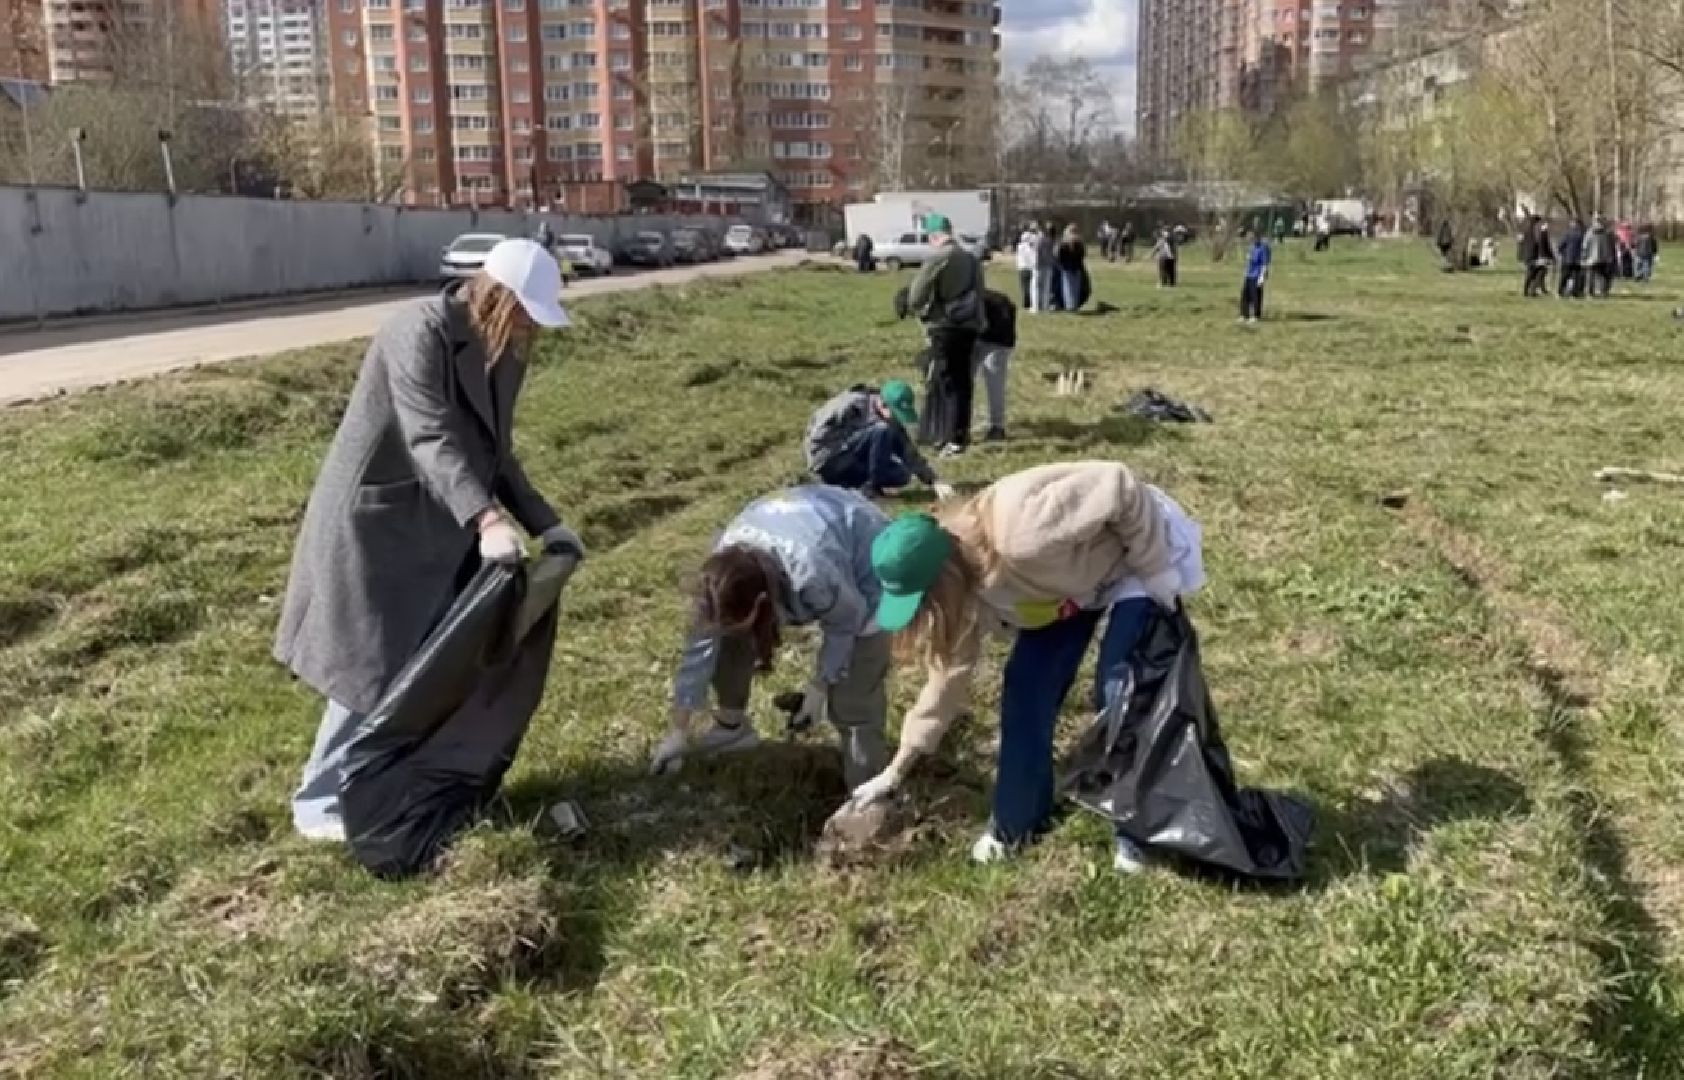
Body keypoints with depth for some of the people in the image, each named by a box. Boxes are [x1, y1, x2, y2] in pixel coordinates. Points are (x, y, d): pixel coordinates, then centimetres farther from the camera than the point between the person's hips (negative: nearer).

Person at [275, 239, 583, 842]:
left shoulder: (502, 350, 4)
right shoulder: (420, 333, -23)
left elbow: (495, 453, 11)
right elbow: (431, 439, -35)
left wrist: (543, 523, 3)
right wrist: (486, 518, -47)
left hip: (436, 525, 9)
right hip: (376, 522, -8)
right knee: (374, 666, -3)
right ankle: (321, 802, 13)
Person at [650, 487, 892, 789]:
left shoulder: (813, 575, -45)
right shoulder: (725, 570, -25)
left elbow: (845, 623, -22)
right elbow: (700, 647, -14)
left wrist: (820, 684, -12)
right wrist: (678, 732, -8)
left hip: (863, 561, -5)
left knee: (850, 700, -16)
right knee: (726, 634, -5)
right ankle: (732, 726, 16)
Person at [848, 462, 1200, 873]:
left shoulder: (1020, 533, -43)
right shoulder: (969, 592, -16)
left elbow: (1119, 487, -34)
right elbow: (949, 677, -4)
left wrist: (1154, 573, -24)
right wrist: (897, 771, 0)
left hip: (1138, 553, -6)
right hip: (1071, 581, 6)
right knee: (1028, 690, 0)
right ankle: (1016, 821, 15)